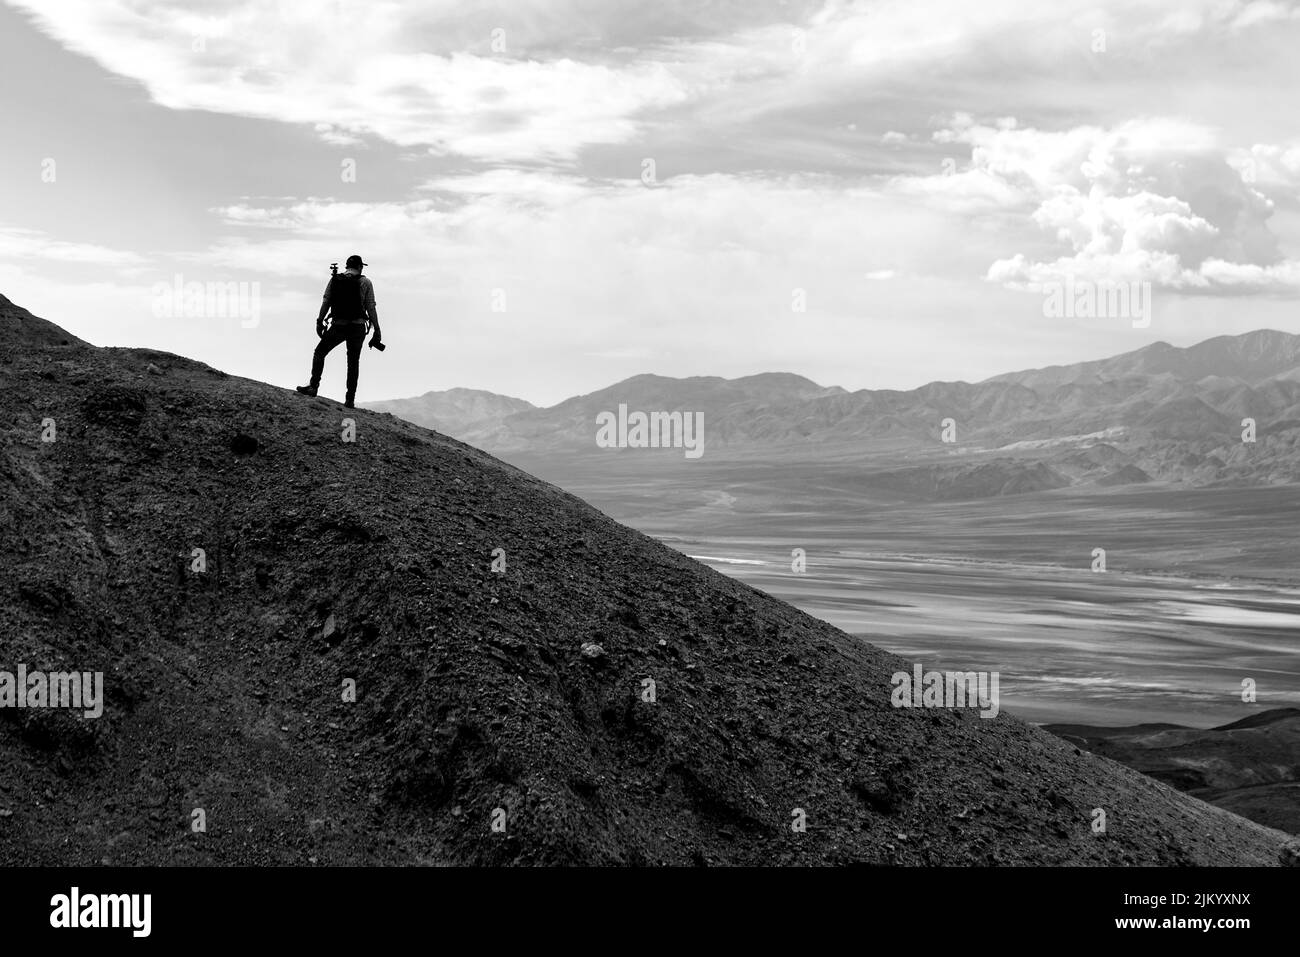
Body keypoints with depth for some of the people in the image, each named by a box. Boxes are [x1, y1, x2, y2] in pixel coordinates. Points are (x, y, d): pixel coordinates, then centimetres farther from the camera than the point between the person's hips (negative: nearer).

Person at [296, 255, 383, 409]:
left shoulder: (334, 280, 4)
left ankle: (313, 386, 1)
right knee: (353, 362, 9)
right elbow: (371, 308, -4)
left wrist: (320, 322, 6)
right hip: (358, 327, 0)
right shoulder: (365, 282, 0)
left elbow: (326, 302, 0)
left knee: (319, 353, 15)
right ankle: (350, 399, 3)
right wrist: (377, 330, -1)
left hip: (338, 326, 0)